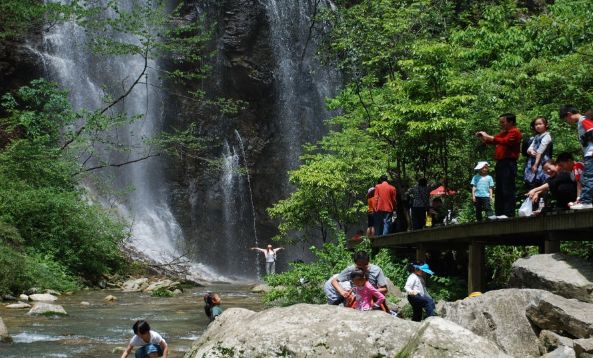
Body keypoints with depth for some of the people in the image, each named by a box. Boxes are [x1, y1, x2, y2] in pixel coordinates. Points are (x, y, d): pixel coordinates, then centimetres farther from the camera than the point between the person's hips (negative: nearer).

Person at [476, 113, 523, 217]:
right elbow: (494, 141, 28)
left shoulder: (515, 132, -5)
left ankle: (509, 214, -14)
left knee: (508, 190, -12)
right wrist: (483, 138, 10)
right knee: (499, 190, 8)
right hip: (500, 163, 9)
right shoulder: (503, 133, 23)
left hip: (508, 164, -9)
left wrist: (488, 137, -17)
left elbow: (505, 141, -21)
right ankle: (499, 213, 10)